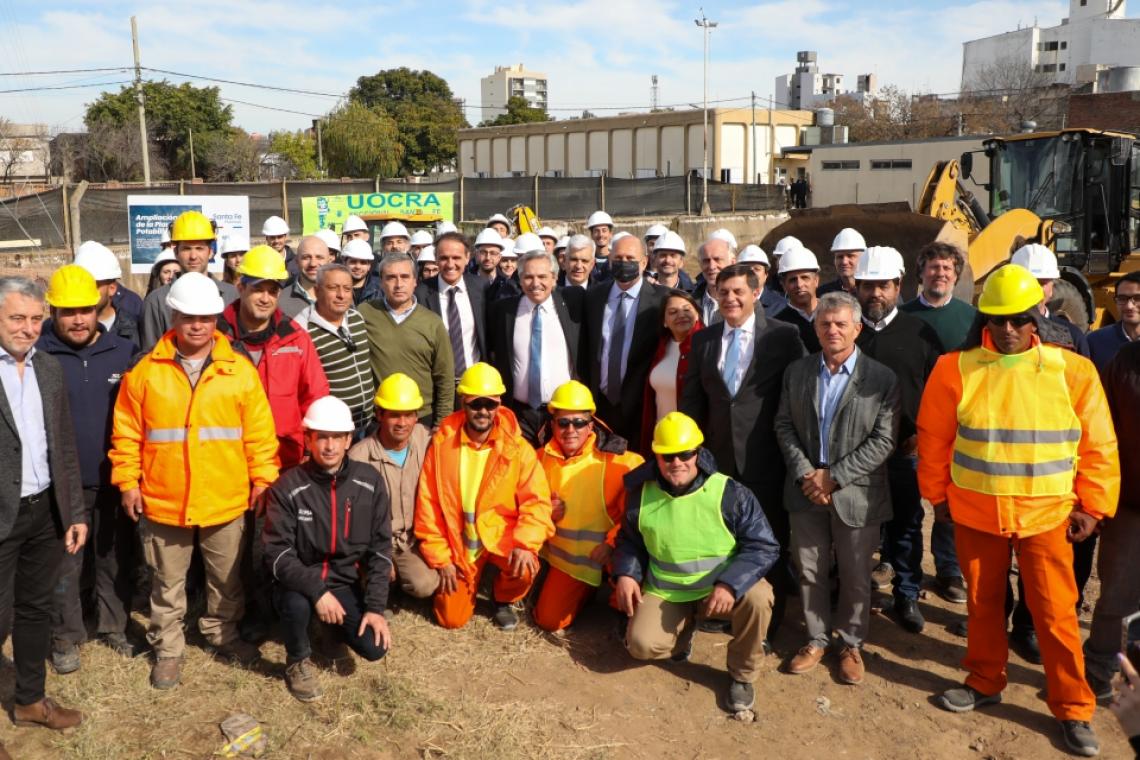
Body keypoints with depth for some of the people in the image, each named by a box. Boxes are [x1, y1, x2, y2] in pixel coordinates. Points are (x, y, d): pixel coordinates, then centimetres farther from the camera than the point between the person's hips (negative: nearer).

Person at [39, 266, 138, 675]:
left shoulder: (124, 352, -1)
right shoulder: (37, 357, -8)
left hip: (115, 480, 2)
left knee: (117, 558, 15)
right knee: (64, 564, 10)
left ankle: (114, 626, 32)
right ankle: (66, 637, 26)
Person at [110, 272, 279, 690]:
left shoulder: (240, 370, -3)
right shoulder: (145, 371, -3)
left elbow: (260, 432, -1)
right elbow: (127, 433, 1)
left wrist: (263, 479, -4)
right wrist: (128, 482, -2)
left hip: (226, 499, 1)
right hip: (163, 500, 0)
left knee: (226, 578, 18)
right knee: (167, 583, 15)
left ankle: (223, 634, 38)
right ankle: (167, 648, 31)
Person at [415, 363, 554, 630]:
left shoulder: (518, 448, -11)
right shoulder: (441, 444, -8)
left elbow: (536, 502, -13)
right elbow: (428, 504, -4)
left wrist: (525, 544, -30)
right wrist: (440, 558, -6)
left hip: (501, 536, -1)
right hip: (458, 542, 1)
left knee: (525, 569, -31)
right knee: (451, 618, 0)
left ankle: (504, 599, 7)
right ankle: (471, 580, 34)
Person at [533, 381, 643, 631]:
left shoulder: (619, 460, -20)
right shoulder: (542, 458, -4)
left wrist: (612, 543, -23)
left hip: (606, 550, -4)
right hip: (565, 553, 4)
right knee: (548, 620, 6)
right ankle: (586, 589, 35)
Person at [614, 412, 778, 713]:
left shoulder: (730, 493, -17)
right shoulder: (642, 494, -6)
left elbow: (764, 546, -16)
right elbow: (629, 541, 12)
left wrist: (730, 584, -30)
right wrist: (625, 573, -8)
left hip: (721, 586, -2)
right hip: (665, 592, 2)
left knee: (758, 597, -32)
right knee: (642, 645, -20)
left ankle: (743, 675, -4)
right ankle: (684, 628, 18)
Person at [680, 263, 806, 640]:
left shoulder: (783, 337, -4)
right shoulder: (703, 340, 7)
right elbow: (692, 400, 10)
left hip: (766, 458, -3)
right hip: (719, 456, 3)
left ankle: (769, 621, 25)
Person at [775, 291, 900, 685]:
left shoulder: (881, 379, -7)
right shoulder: (797, 371, 5)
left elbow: (884, 439, -12)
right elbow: (784, 425, 4)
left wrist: (834, 476, -16)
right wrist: (805, 473, -9)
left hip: (855, 493, -3)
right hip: (806, 490, 3)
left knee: (855, 575, 10)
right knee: (809, 570, 13)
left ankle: (851, 643, 28)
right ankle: (816, 638, 30)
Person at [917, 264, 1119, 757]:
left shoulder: (1072, 371, -6)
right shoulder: (955, 369, -6)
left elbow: (1098, 446, 1)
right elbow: (933, 439, 2)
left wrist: (1091, 506, 0)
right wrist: (938, 494, 6)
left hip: (1047, 515, -1)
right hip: (974, 513, 1)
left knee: (1056, 613, 5)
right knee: (983, 603, 16)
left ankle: (1073, 709, 23)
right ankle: (985, 683, 36)